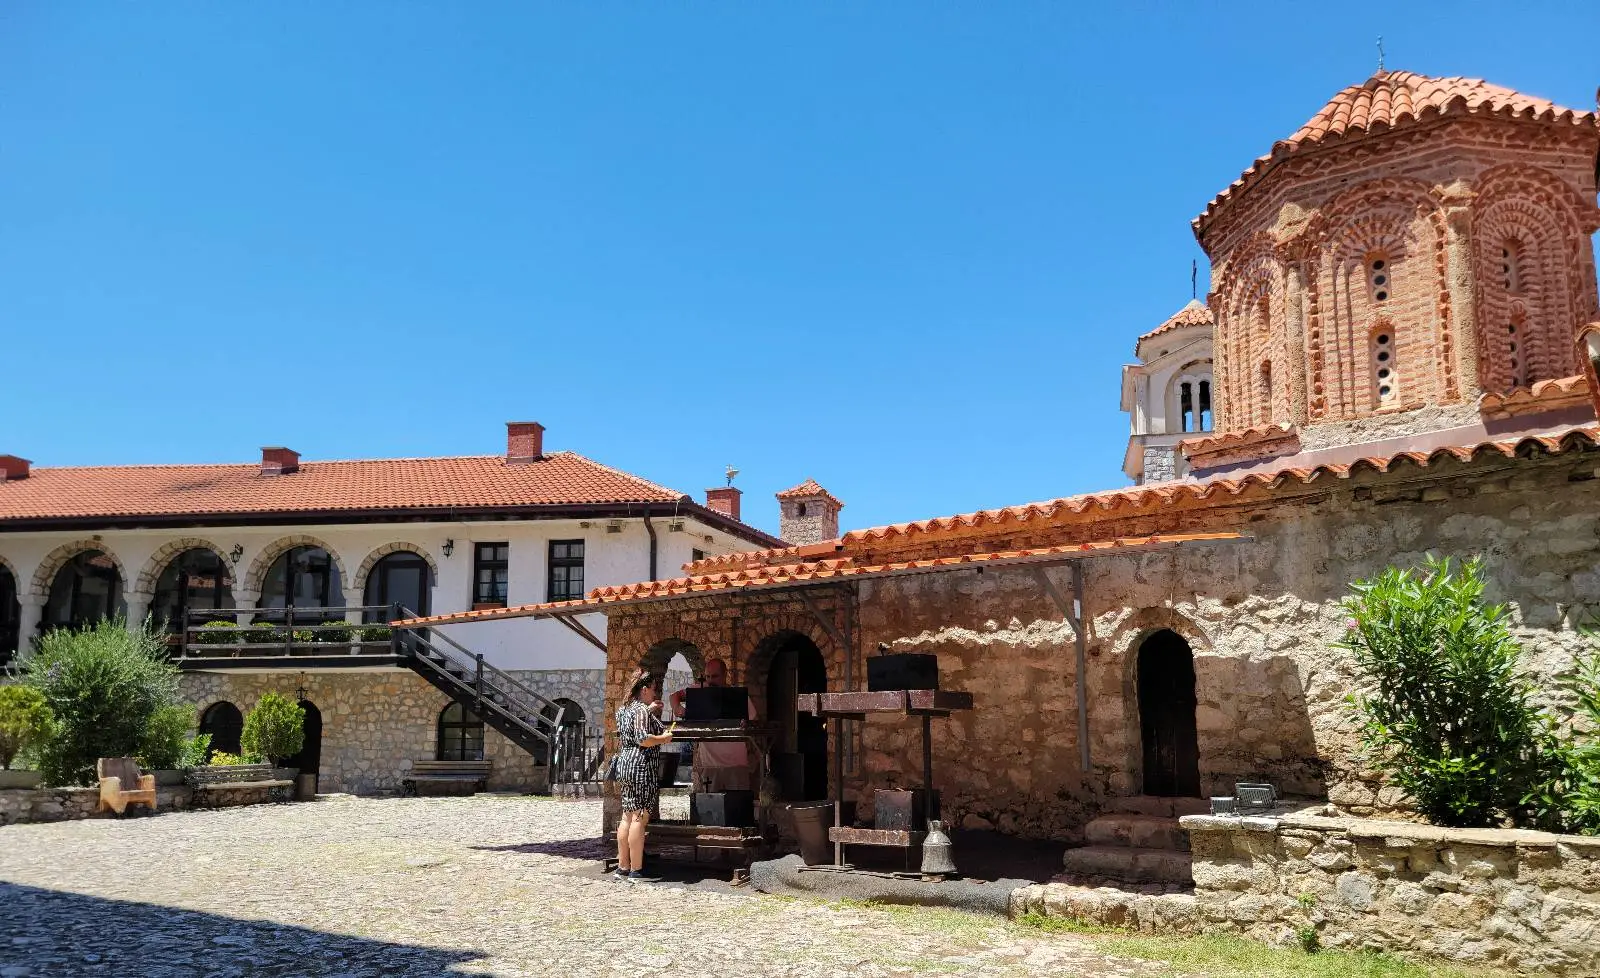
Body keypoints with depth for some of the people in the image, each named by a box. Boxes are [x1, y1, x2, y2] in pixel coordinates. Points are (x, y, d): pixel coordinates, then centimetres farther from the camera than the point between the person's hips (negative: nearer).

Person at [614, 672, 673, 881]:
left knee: (627, 817, 13)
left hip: (625, 763, 10)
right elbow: (643, 739, -23)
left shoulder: (623, 709, 16)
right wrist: (664, 738, -7)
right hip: (641, 765, -10)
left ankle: (623, 867, 17)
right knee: (639, 818, -8)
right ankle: (636, 871, -7)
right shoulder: (641, 710, -13)